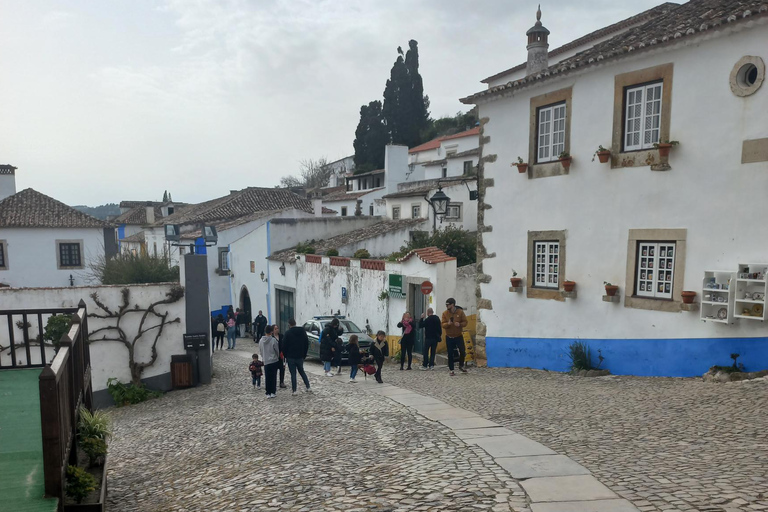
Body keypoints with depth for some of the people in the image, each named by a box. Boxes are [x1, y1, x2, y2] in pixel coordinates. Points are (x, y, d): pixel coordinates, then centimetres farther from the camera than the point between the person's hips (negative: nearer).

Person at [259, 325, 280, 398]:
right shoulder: (273, 340, -13)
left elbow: (260, 351, 9)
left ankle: (268, 393, 8)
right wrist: (277, 357, 17)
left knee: (267, 378, 7)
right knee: (273, 377, 5)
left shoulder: (261, 341, 0)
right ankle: (273, 392, 6)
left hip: (265, 362, 3)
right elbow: (277, 351, -3)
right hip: (274, 361, -3)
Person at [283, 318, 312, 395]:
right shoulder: (303, 331, 5)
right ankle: (308, 387, 13)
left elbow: (284, 345, -9)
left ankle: (294, 391, 3)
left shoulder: (288, 333, -11)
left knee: (293, 374, 2)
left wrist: (285, 356, 3)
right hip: (300, 357, 4)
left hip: (291, 357, -4)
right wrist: (304, 354, 15)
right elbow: (307, 344, 9)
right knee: (302, 372, 19)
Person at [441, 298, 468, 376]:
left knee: (462, 352, -1)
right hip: (449, 337, 0)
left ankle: (461, 366, 23)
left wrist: (460, 324, -23)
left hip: (458, 336, 0)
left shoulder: (460, 312, -6)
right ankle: (451, 370, 14)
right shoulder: (445, 313, -4)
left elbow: (465, 322, -3)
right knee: (450, 354, 3)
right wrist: (448, 324, -26)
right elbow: (443, 324, -5)